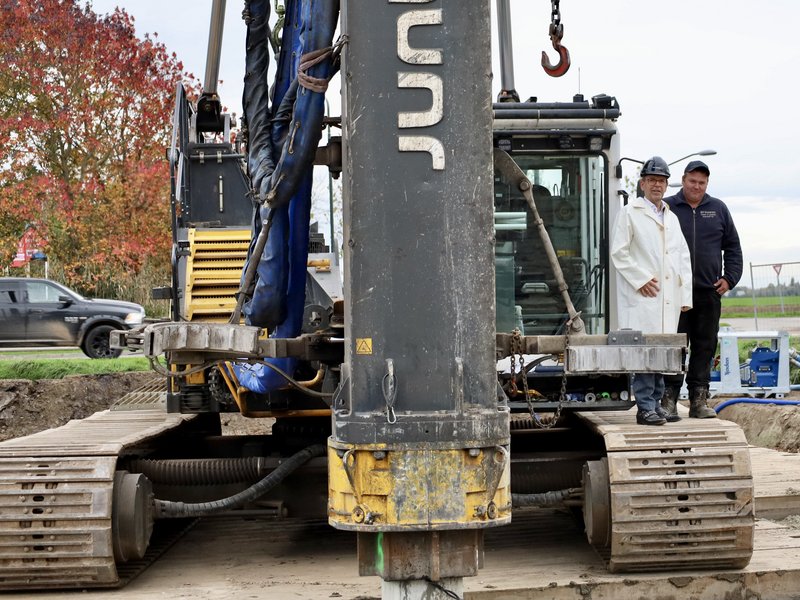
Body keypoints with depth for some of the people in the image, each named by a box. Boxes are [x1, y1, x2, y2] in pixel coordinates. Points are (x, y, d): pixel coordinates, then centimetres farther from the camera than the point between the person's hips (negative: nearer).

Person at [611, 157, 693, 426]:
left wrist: (686, 295, 12)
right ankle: (645, 408, -6)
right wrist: (641, 280, -11)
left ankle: (656, 404, 15)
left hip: (669, 299, 6)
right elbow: (618, 253, -4)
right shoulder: (630, 213, 2)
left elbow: (684, 258, 20)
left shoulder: (672, 218, 21)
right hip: (642, 296, -6)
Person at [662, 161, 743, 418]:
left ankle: (699, 400, 11)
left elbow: (733, 247, 17)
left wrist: (729, 278, 6)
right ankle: (669, 398, 2)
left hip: (709, 292, 3)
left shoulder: (718, 209, 12)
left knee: (704, 348, 5)